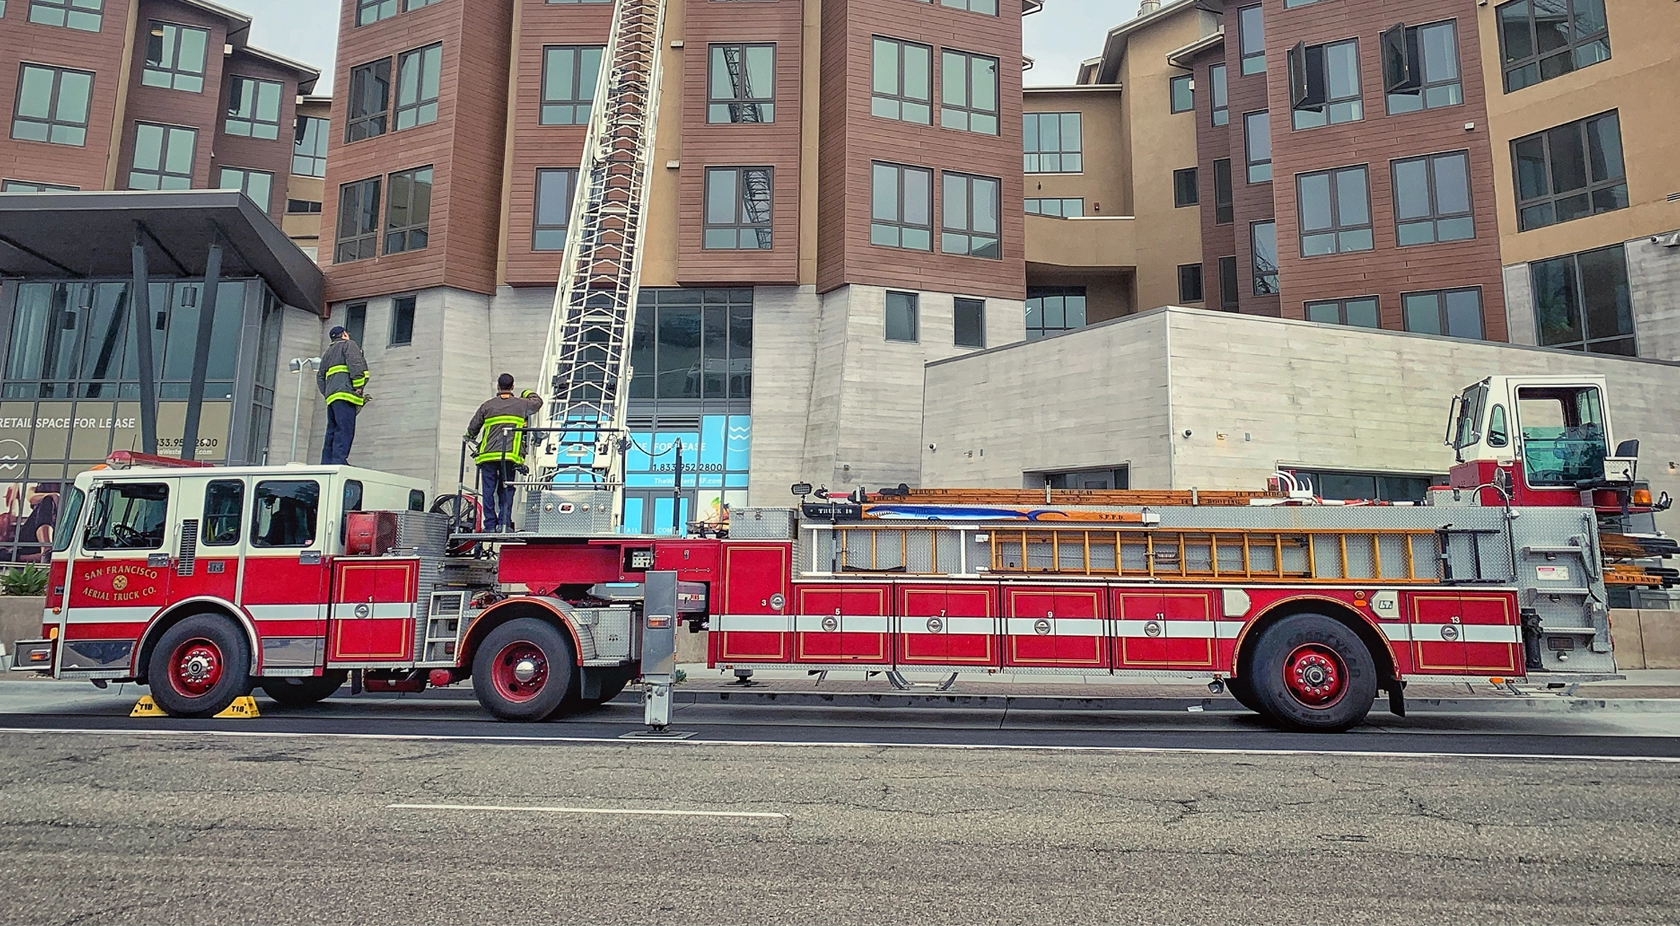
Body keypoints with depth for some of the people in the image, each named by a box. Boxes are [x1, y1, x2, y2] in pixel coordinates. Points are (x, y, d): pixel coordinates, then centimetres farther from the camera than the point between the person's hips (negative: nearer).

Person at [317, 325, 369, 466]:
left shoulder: (328, 353, 31)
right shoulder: (348, 345, 8)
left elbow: (320, 377, 26)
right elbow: (355, 364, -10)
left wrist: (327, 393, 17)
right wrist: (358, 386, -14)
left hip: (331, 396, 8)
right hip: (345, 393, -8)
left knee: (332, 432, 7)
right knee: (345, 430, -15)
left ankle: (326, 463, 2)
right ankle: (338, 462, -25)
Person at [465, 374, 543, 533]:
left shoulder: (487, 406, 9)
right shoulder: (522, 404, 8)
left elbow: (472, 429, 15)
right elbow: (538, 401, 29)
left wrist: (473, 441, 36)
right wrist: (528, 393, 48)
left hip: (488, 455, 0)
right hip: (510, 455, 0)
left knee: (489, 490, 4)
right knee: (506, 490, 6)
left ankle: (490, 525, 4)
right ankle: (504, 522, -3)